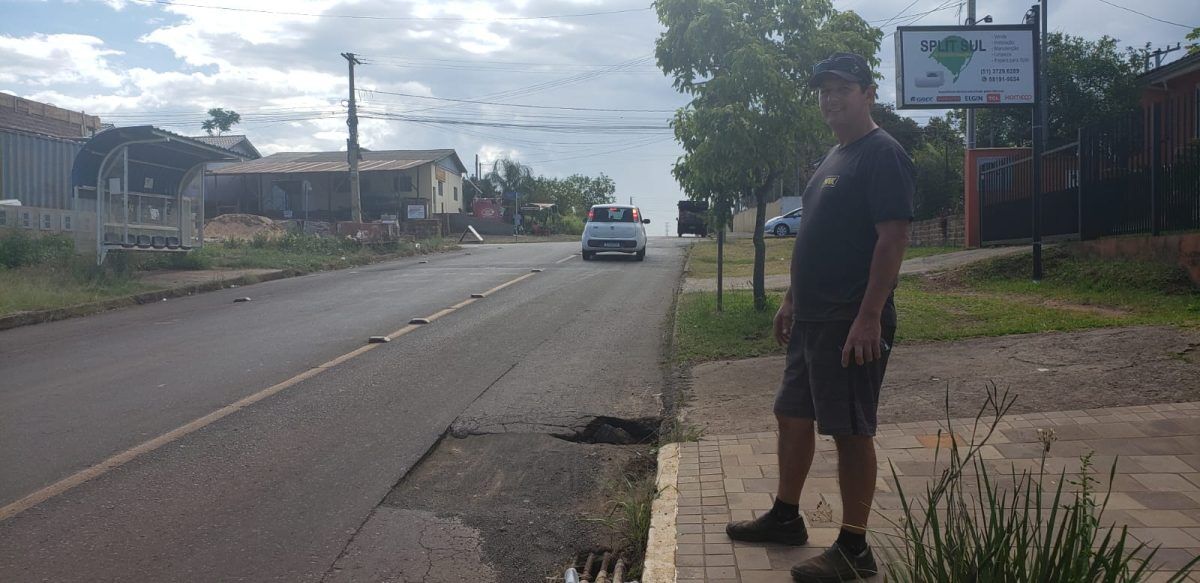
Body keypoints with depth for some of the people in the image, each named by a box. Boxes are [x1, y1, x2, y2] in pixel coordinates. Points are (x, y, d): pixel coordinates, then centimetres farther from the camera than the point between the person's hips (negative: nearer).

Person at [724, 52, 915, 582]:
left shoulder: (882, 154, -11)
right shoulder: (833, 158, 18)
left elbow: (893, 237, -20)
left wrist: (869, 317, -25)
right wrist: (792, 299, 21)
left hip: (851, 323, -10)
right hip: (811, 317, 10)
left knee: (850, 431, -2)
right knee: (793, 415, 16)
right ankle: (785, 517, 32)